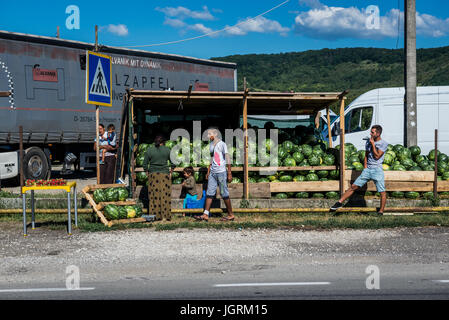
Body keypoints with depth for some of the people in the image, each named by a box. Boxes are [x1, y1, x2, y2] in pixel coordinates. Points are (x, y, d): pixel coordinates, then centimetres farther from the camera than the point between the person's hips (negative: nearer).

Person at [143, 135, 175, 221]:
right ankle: (165, 215, 3)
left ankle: (155, 215, 4)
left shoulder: (149, 150, 2)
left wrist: (147, 173, 12)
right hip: (165, 175, -1)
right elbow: (173, 163, 0)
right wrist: (171, 172, 12)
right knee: (165, 195, 3)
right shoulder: (167, 150, 1)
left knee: (154, 195, 5)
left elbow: (145, 164, 2)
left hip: (153, 175, 1)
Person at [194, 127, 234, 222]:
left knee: (224, 194, -2)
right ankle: (205, 215, 2)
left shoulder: (222, 144, -7)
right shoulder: (211, 145, 15)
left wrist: (229, 173, -12)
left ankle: (231, 215, 8)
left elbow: (227, 159, -8)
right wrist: (208, 171, 22)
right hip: (212, 173, 7)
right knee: (209, 193, 3)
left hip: (221, 172, -7)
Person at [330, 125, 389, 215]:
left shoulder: (384, 144, -4)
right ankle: (340, 202, 3)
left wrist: (373, 144, -10)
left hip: (377, 170, -4)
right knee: (354, 186, 1)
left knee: (382, 192, -4)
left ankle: (381, 211, 6)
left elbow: (377, 156, -13)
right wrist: (365, 167, 9)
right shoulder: (368, 142, 11)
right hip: (367, 169, 4)